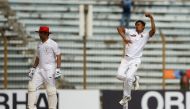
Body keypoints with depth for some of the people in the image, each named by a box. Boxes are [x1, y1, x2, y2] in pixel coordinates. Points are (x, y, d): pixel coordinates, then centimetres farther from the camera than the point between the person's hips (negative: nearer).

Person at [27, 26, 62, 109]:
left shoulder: (53, 44, -6)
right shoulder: (39, 45, 16)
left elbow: (58, 56, -10)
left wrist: (58, 69, -18)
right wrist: (33, 69, 19)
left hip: (49, 69, -7)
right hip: (40, 69, 7)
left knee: (51, 90, -7)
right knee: (32, 86, -4)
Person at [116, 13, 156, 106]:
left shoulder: (146, 35, 2)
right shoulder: (131, 32, 6)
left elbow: (153, 30, -17)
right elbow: (119, 28, -3)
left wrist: (151, 18, -24)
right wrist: (124, 38, -18)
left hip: (135, 60, -3)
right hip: (126, 58, 3)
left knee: (128, 77, -19)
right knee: (120, 75, -11)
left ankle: (127, 96, 0)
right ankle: (134, 79, 17)